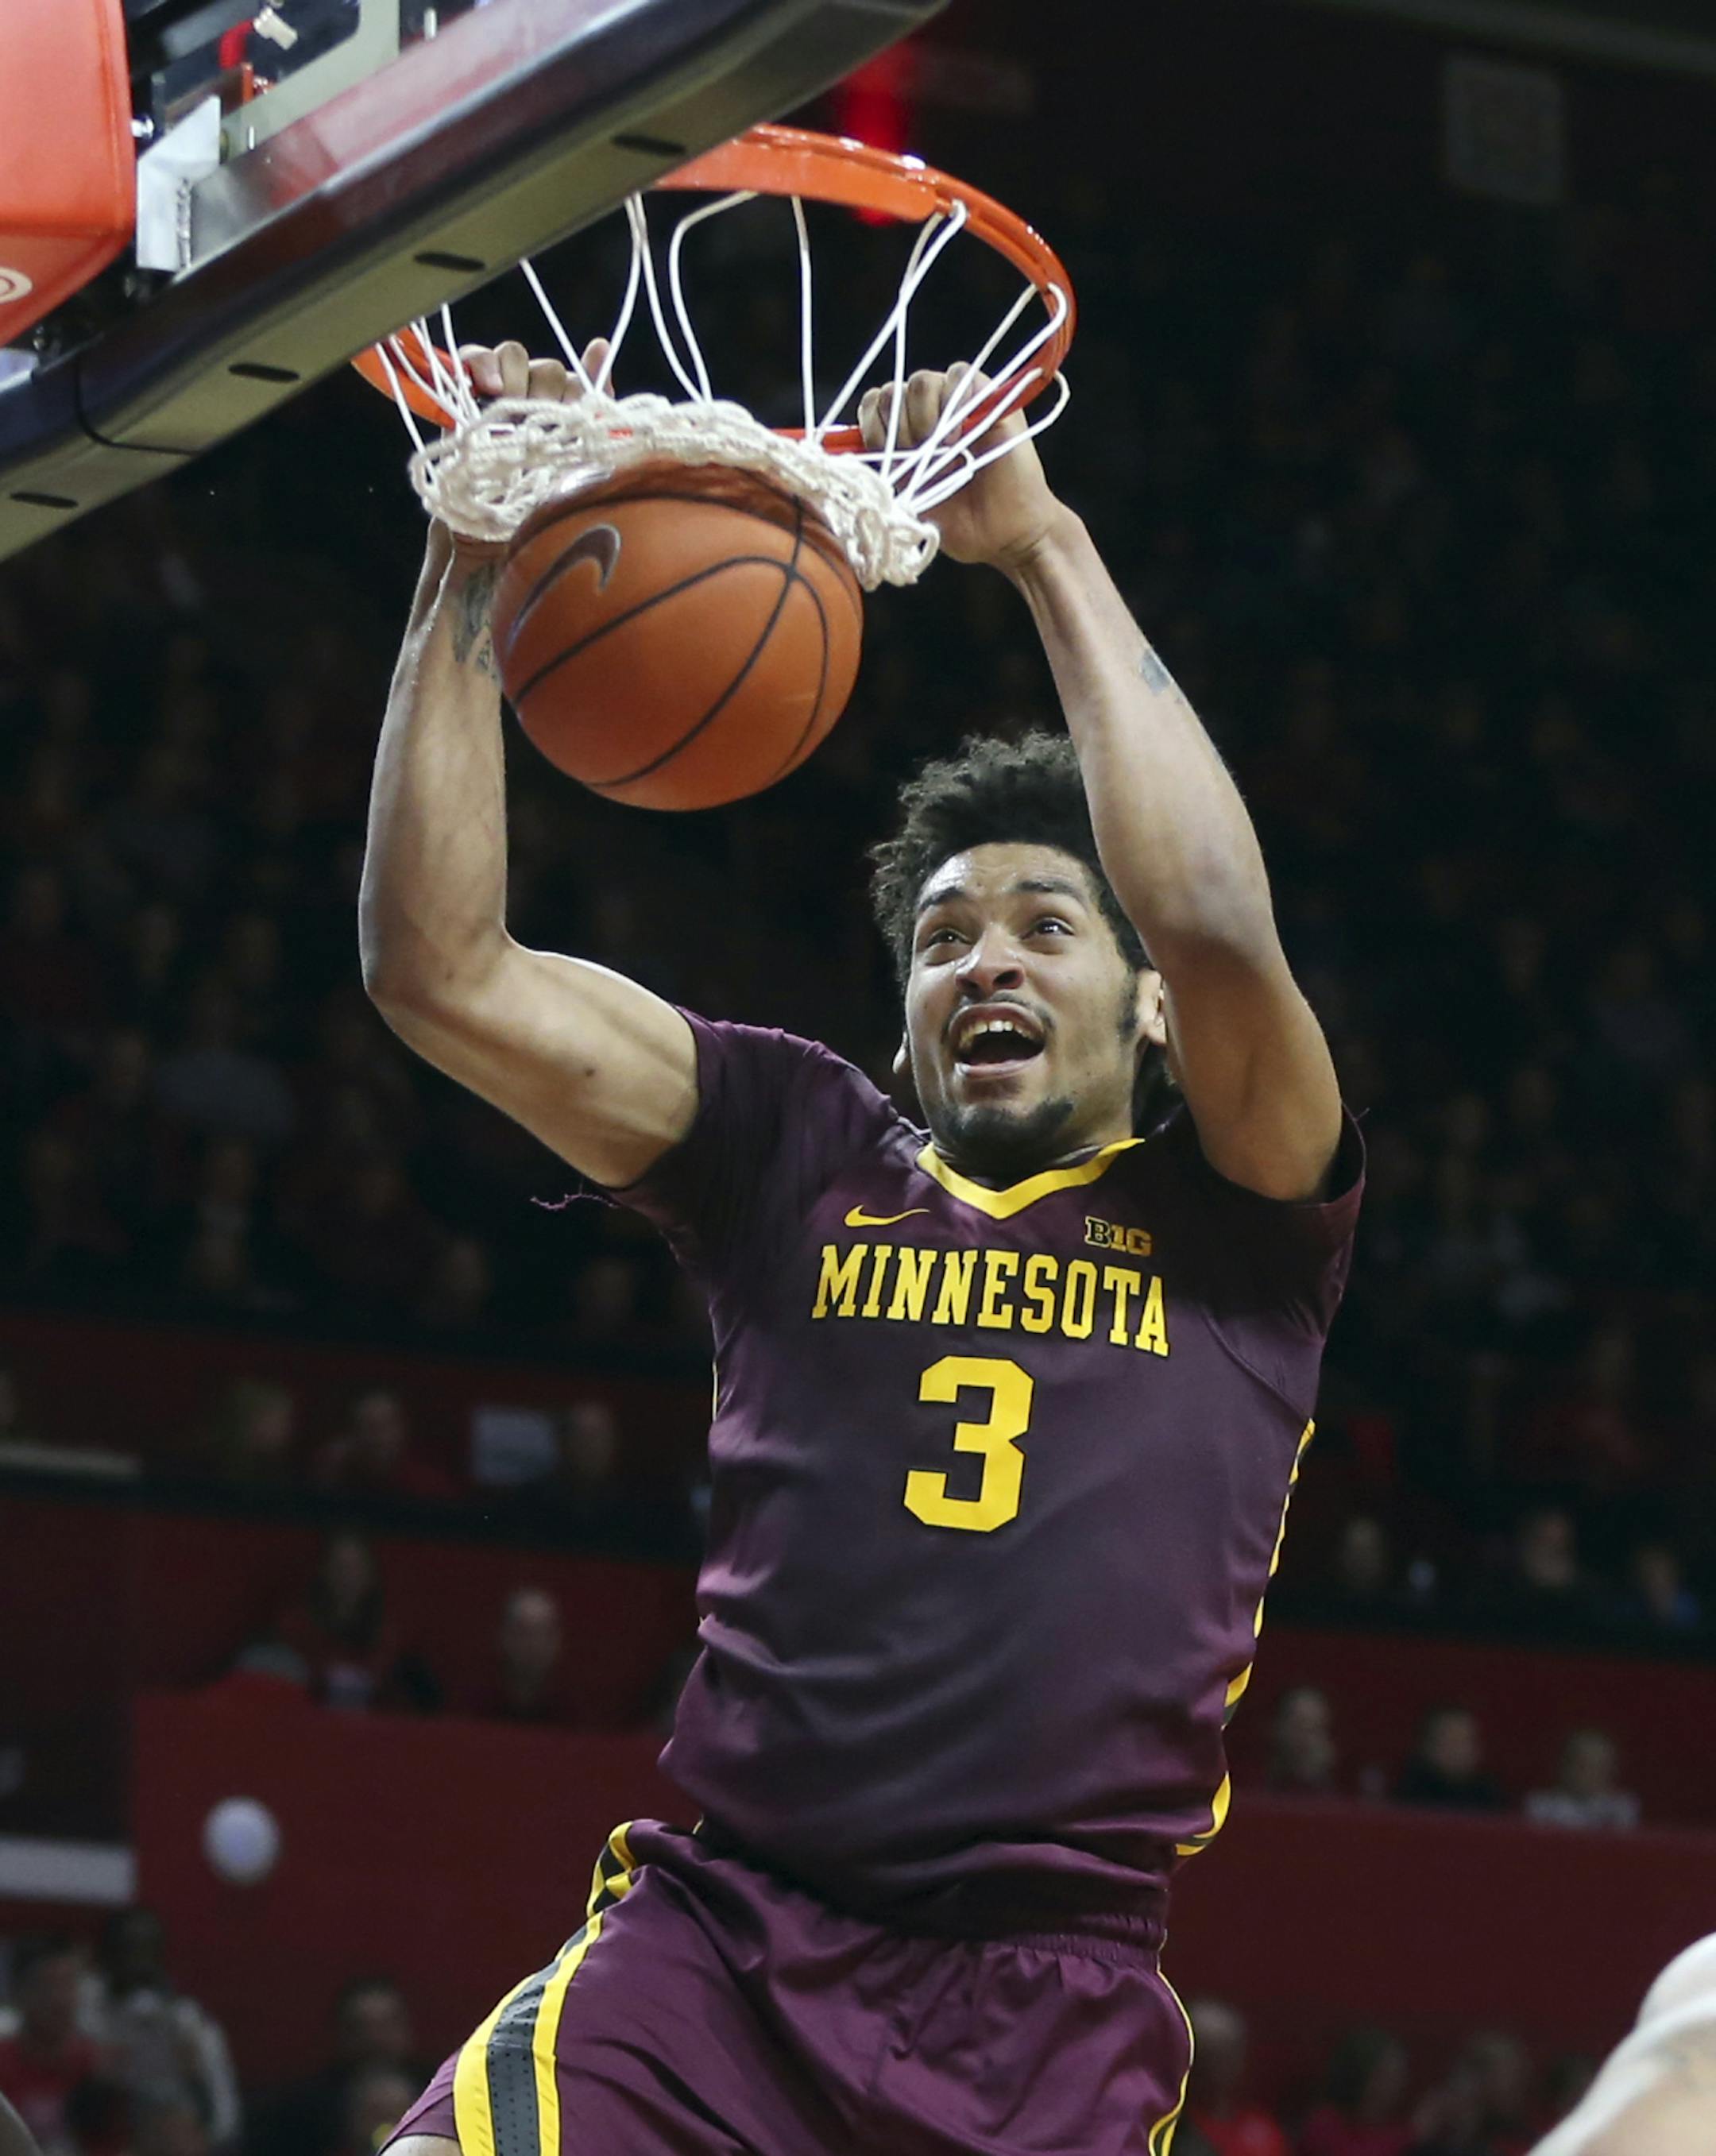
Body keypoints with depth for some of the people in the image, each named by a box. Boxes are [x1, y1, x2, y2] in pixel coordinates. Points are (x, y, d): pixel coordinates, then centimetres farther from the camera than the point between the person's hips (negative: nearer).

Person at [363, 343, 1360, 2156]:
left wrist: (1045, 547, -7)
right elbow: (440, 968, 6)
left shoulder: (1238, 1223, 9)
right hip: (722, 1938, 1)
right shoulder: (806, 1159, 14)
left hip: (1055, 2000, -1)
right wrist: (468, 569, -1)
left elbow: (1218, 931, -11)